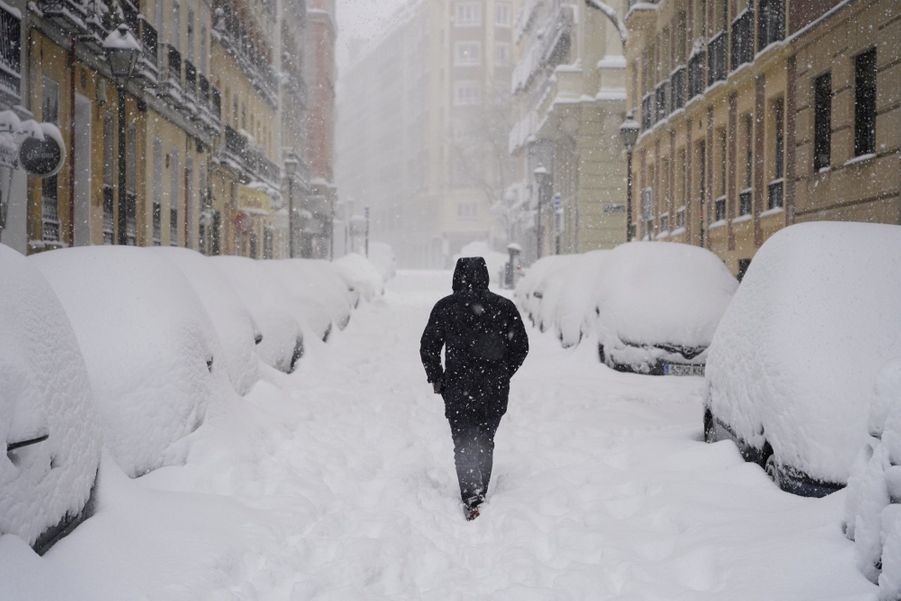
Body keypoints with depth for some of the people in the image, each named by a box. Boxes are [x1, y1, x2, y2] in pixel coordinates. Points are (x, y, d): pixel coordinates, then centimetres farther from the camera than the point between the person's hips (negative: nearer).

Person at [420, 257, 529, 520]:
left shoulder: (445, 307, -3)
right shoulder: (504, 307, 1)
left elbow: (428, 347, -1)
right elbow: (521, 347, 4)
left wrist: (436, 379, 11)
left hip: (458, 389, -2)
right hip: (495, 391, 2)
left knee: (463, 444, 4)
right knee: (485, 443, 17)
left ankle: (471, 499, -11)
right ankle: (480, 494, 25)